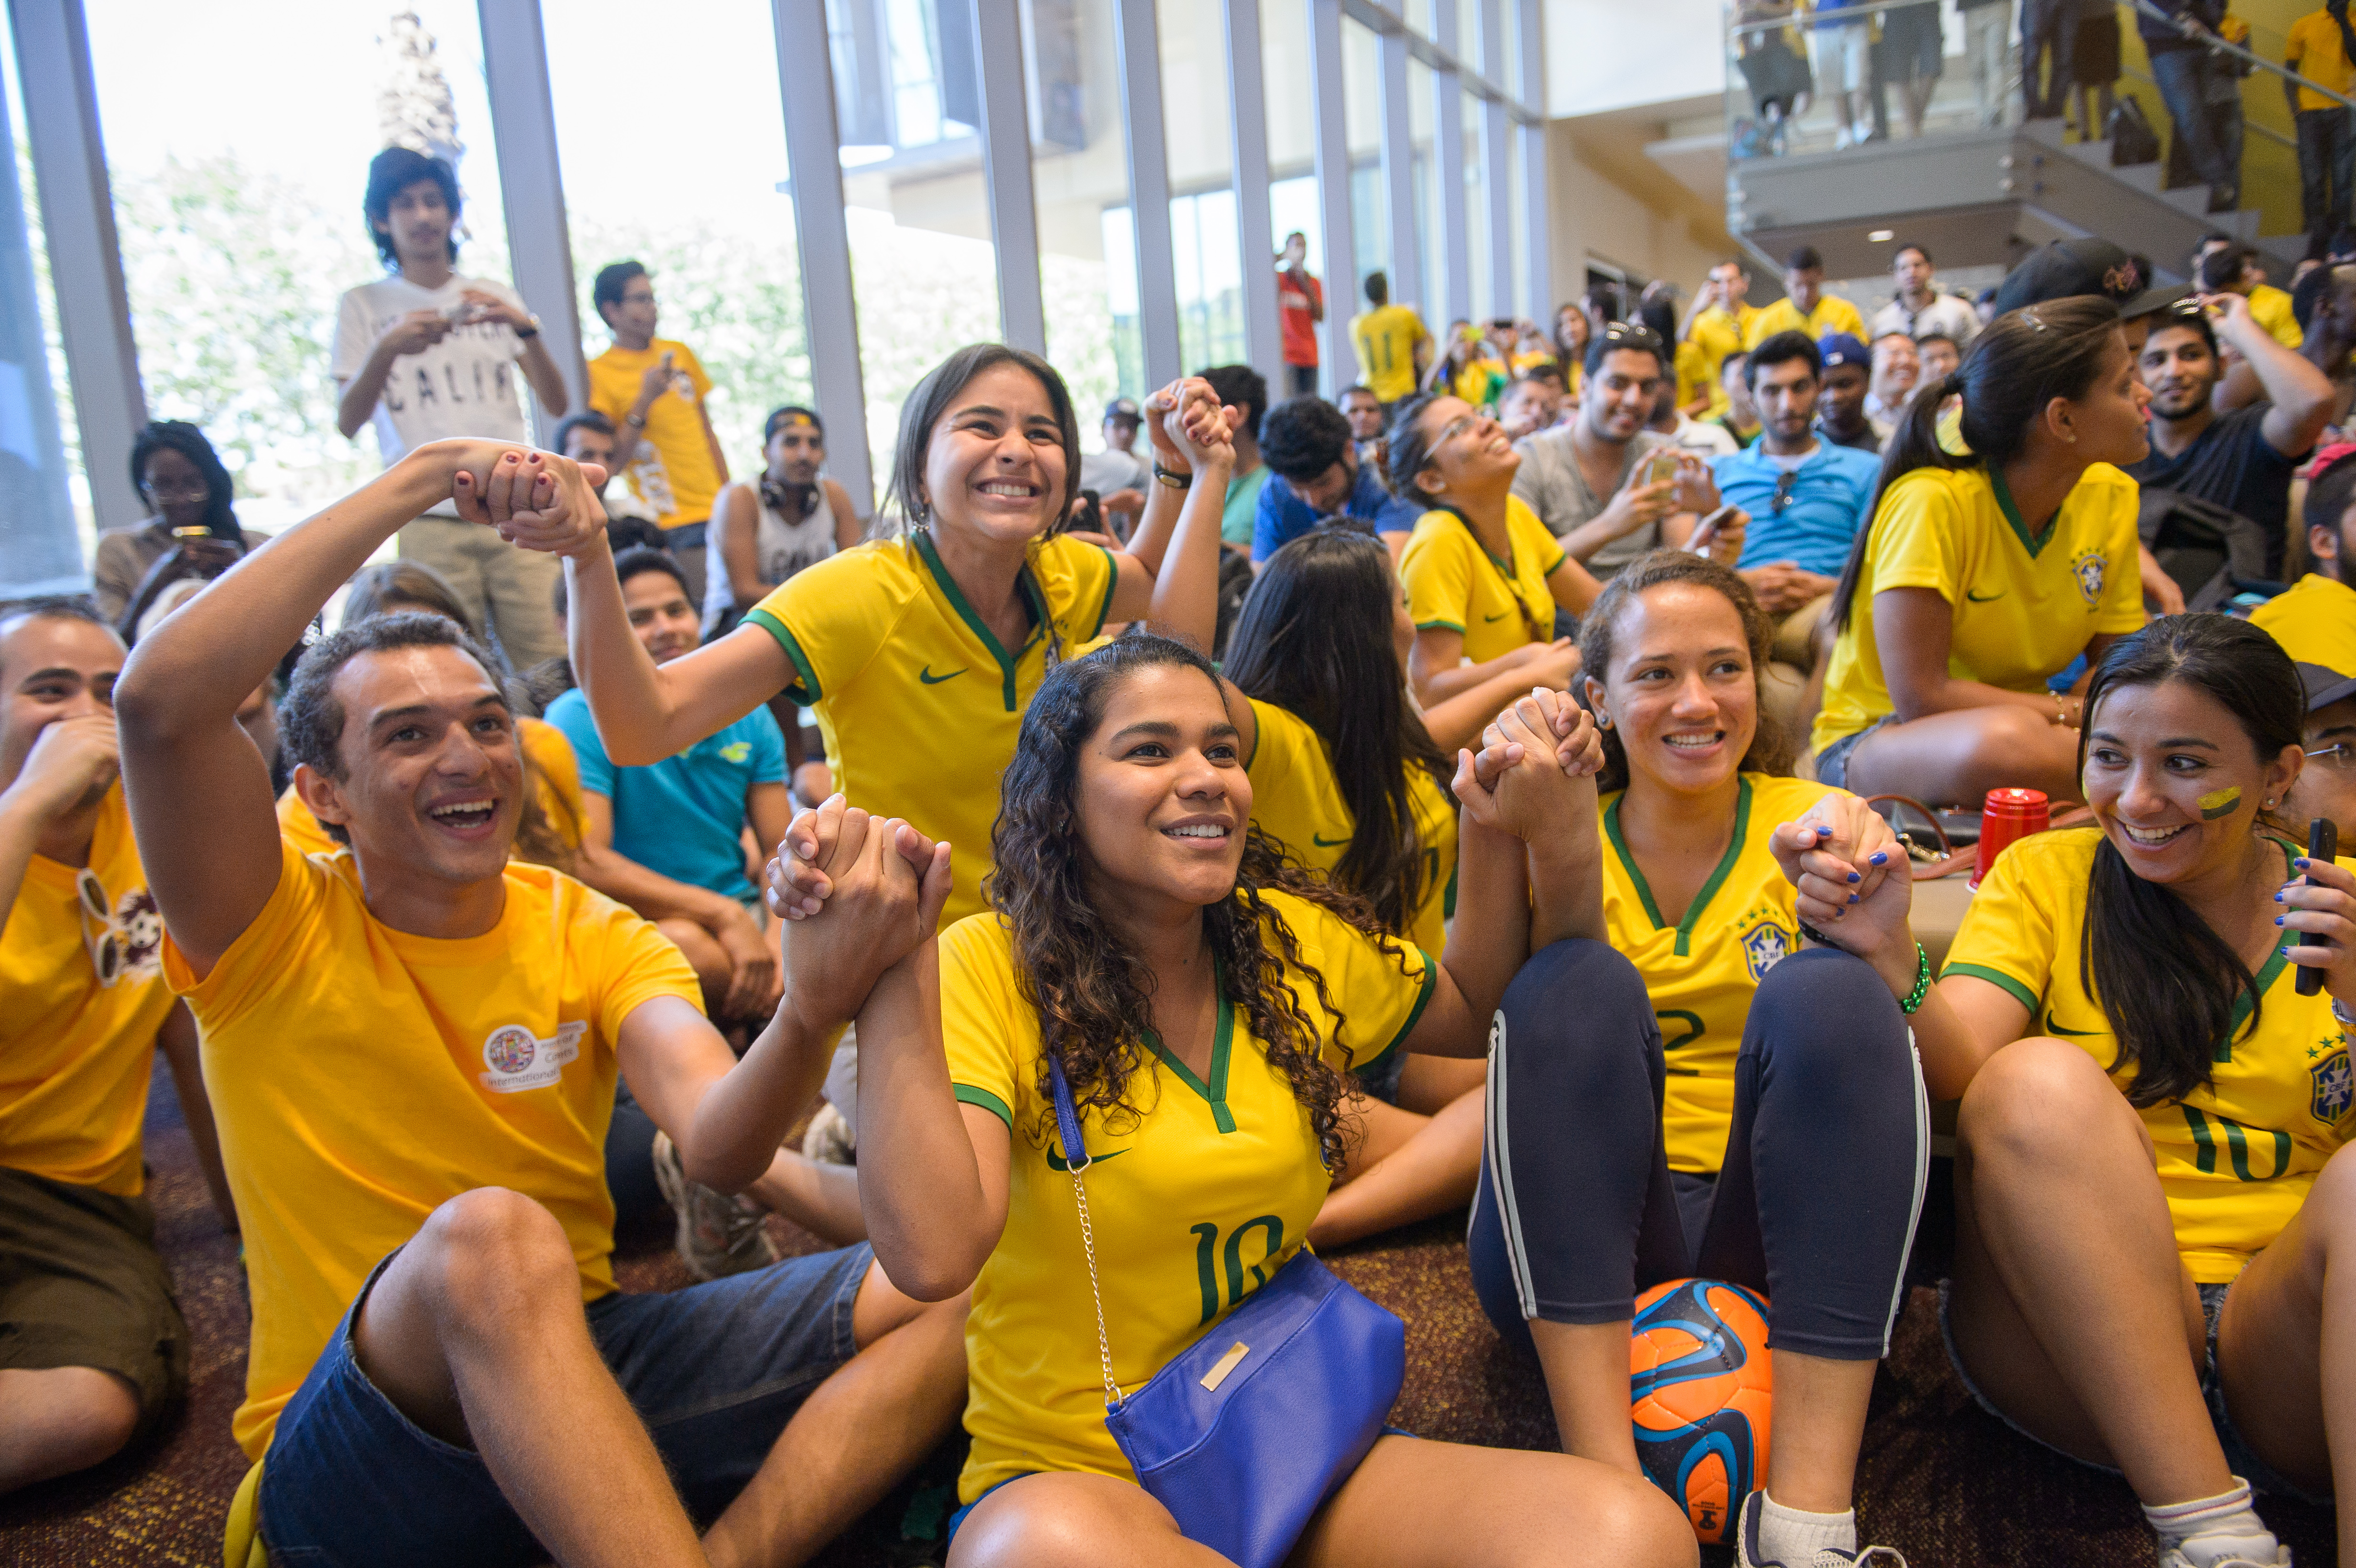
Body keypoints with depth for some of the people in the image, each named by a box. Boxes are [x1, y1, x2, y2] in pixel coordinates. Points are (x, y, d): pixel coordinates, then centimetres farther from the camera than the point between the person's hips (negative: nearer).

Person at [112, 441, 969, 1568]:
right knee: (489, 1233, -37)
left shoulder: (592, 934, 2)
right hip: (348, 1455, -3)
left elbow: (722, 1149, -17)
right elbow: (160, 696, -25)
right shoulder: (273, 935, -5)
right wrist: (424, 476, -22)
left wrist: (811, 1009, -39)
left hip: (570, 1377, 4)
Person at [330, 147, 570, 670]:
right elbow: (347, 422, 3)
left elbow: (556, 404, 9)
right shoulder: (365, 306, 13)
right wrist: (387, 348, -13)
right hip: (428, 521, -1)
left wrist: (526, 329, -8)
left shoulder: (495, 297, 19)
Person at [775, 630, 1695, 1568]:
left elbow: (1473, 1012, 21)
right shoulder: (989, 969, -12)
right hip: (1071, 1478, -2)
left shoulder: (1297, 942, 3)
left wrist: (1499, 835, 5)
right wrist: (888, 987, -28)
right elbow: (932, 1253, -24)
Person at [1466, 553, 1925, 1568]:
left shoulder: (1816, 824, 8)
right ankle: (1603, 1483, -30)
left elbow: (1915, 1065, -6)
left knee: (1826, 989, -24)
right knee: (1579, 984, -25)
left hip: (1782, 1250, 1)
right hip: (1580, 1256, 0)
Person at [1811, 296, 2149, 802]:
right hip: (1875, 740, -5)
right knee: (2008, 742, -39)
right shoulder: (1934, 501, -22)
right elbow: (1920, 698, -25)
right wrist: (2081, 712, -17)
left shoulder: (2111, 496, 2)